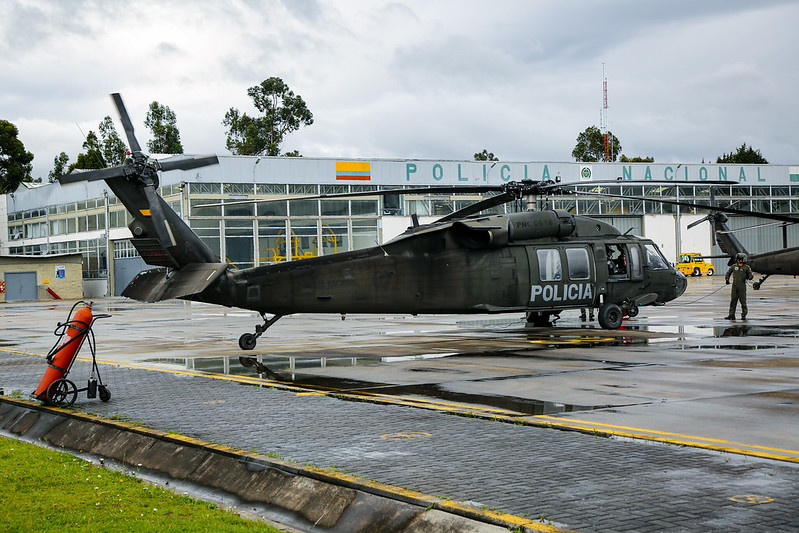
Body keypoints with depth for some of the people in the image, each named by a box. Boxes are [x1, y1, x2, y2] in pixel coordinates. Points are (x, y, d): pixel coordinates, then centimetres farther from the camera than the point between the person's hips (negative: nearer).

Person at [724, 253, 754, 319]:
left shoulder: (746, 267, -1)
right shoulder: (734, 266, 9)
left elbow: (750, 275, 2)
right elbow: (728, 272, 22)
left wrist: (750, 277, -20)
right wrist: (727, 279, 12)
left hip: (742, 286, -3)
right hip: (734, 286, 3)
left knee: (743, 301, 0)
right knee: (733, 300, 1)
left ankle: (744, 314, 13)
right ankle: (731, 315, 2)